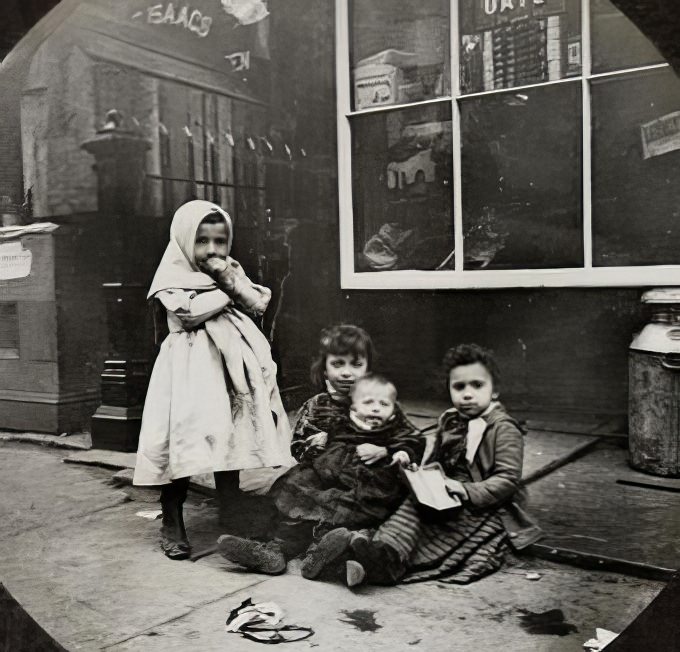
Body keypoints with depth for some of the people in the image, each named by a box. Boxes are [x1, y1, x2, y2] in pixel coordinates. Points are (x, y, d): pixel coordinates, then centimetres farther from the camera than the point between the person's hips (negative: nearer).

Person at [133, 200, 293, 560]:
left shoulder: (232, 271, 13)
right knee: (186, 440, -6)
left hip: (233, 362, 5)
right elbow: (188, 312, -19)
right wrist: (225, 292, -7)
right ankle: (172, 523, 8)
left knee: (233, 437, 7)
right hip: (192, 366, -5)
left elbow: (259, 304, 5)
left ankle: (229, 516, 19)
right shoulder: (173, 277, -3)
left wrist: (231, 280, -8)